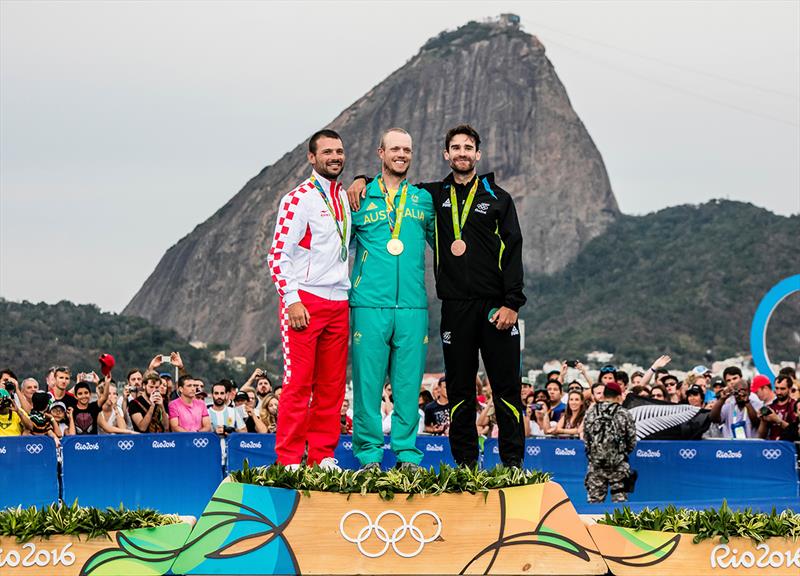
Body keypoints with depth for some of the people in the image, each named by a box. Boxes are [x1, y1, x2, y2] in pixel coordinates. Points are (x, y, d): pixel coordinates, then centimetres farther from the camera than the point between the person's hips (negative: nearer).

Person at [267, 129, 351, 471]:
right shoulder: (298, 199, -4)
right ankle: (289, 460, -4)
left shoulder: (346, 197, 16)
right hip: (304, 301, -6)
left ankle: (322, 456, 11)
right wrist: (291, 300, -16)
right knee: (298, 382, -7)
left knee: (332, 385, 5)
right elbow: (278, 254, -8)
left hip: (339, 302, 6)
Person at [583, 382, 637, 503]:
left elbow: (585, 439, 6)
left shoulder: (590, 413, 2)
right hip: (617, 465, -2)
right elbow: (632, 442, 0)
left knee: (594, 500, 6)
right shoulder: (624, 414, -5)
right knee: (619, 498, 3)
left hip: (595, 462, 2)